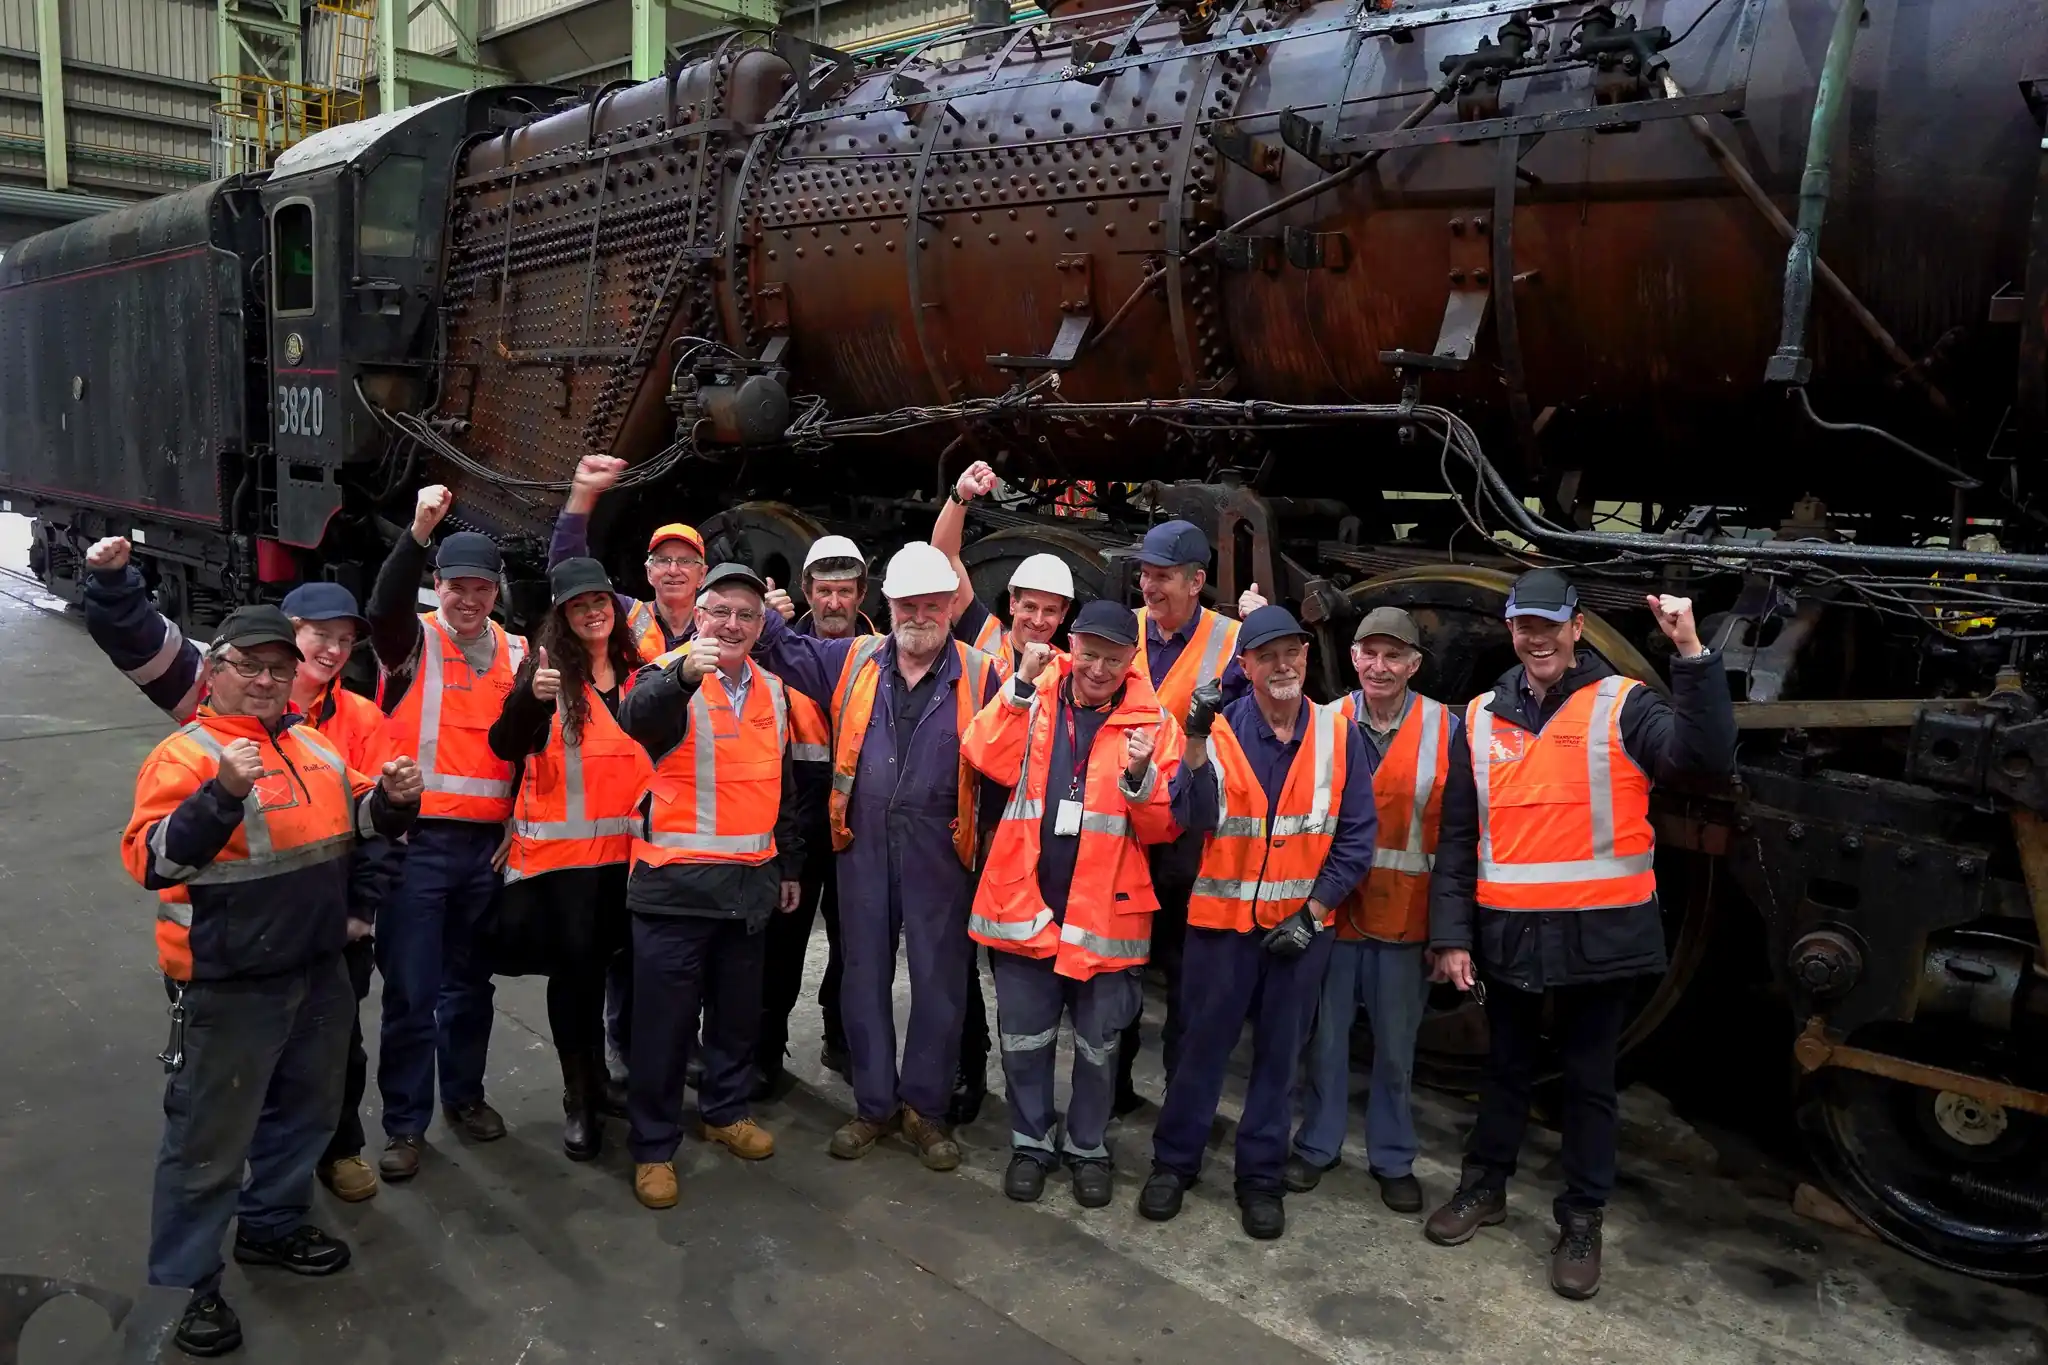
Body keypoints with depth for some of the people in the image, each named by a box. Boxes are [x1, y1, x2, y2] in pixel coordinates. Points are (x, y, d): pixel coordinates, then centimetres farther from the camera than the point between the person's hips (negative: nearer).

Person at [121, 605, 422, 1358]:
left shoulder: (314, 745, 8)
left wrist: (392, 798, -3)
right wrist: (223, 793, -37)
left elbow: (356, 820, 19)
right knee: (211, 1135, 4)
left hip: (317, 971, 7)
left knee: (306, 1108, 21)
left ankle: (272, 1225, 41)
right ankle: (187, 1281, 20)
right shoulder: (185, 753, -13)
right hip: (228, 986, -7)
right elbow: (149, 860, -23)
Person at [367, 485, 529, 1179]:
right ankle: (404, 1123, 16)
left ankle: (464, 1095, 33)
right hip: (417, 840, -3)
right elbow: (384, 607, -27)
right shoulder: (413, 641, -3)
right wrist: (419, 530, -39)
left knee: (471, 982, 16)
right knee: (411, 988, 2)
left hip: (489, 843, 4)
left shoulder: (517, 652, 8)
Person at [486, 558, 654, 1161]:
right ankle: (578, 1095, 14)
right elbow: (507, 747, -18)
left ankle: (601, 1074, 30)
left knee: (619, 960, 11)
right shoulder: (547, 668, -4)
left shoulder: (639, 670, 8)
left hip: (628, 845, 4)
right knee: (574, 966, -1)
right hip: (563, 847, -3)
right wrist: (531, 697, -36)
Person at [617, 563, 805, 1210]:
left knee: (739, 1010, 18)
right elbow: (637, 718, -35)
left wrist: (788, 865, 22)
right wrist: (684, 673, -54)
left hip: (750, 882, 6)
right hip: (676, 882, -6)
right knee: (665, 1020, 3)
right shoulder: (670, 676, -9)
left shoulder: (771, 689, 10)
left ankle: (725, 1112, 38)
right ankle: (654, 1146, 18)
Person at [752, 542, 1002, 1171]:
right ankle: (874, 1103, 28)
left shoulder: (980, 675, -3)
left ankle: (924, 1107, 24)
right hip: (863, 848, 3)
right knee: (865, 976, 12)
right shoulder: (853, 660, 5)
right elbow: (786, 649, 15)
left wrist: (994, 851, -6)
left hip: (940, 853, -2)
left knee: (939, 981, 7)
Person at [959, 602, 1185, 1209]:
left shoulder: (1153, 723, -2)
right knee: (1024, 1035, 12)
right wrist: (1022, 684, -21)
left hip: (1106, 908, 0)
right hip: (1024, 899, 1)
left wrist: (1141, 777, -23)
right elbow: (987, 758, -16)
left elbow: (1162, 827, -4)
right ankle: (1031, 1142, 32)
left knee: (1098, 1042, 13)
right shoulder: (1032, 699, 1)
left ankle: (1087, 1147, 33)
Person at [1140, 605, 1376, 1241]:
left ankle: (1260, 1175, 27)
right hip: (1223, 919, -1)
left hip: (1301, 924, 2)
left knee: (1279, 1052, 12)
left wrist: (1314, 910, -6)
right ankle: (1173, 1161, 26)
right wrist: (1196, 742, -32)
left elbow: (1356, 834, 0)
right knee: (1202, 1045, 9)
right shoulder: (1220, 729, -6)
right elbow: (1194, 817, -18)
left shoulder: (1338, 734, -2)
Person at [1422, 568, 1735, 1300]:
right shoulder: (1482, 717, 4)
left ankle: (1582, 1220, 25)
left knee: (1588, 1080, 11)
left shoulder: (1621, 704, -5)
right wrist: (1452, 934, 1)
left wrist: (1692, 655, -31)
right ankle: (1485, 1185, 37)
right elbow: (1459, 835, 5)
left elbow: (1708, 754, -22)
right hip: (1507, 933, 3)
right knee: (1506, 1067, 19)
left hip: (1597, 933, -3)